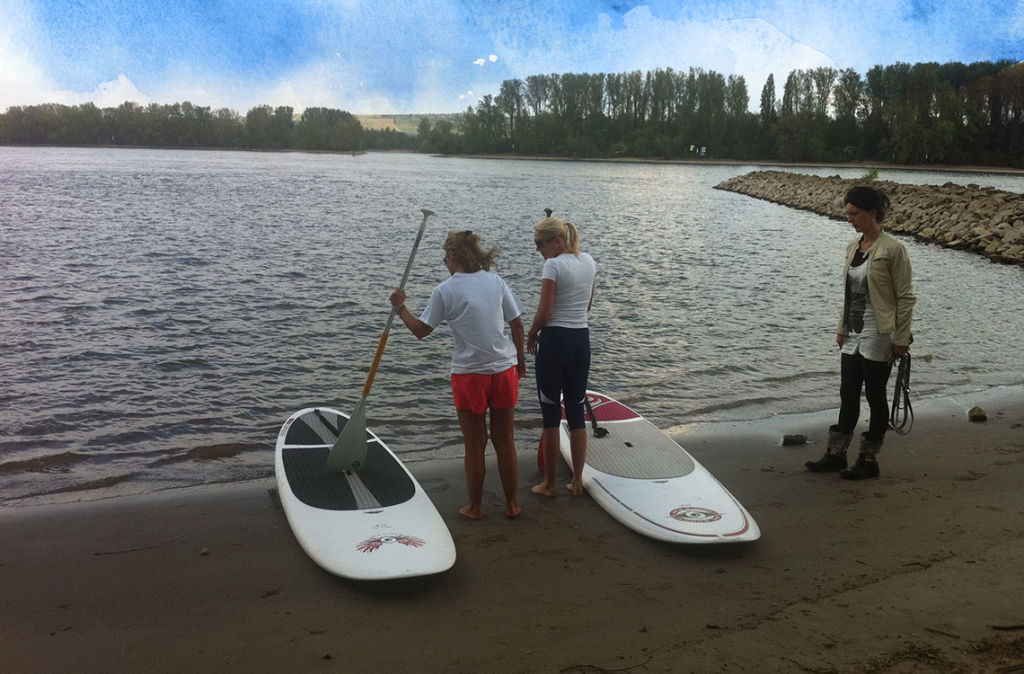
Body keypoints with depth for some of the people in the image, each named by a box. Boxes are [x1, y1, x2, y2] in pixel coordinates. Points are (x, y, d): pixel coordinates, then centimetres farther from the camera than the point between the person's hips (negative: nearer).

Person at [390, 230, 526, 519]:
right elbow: (517, 324, 5)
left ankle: (475, 507, 22)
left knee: (475, 446, 10)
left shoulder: (444, 291, -9)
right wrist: (520, 359, 18)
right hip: (504, 371, 3)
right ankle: (512, 504, 23)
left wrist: (400, 306, 12)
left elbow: (420, 330, -3)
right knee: (505, 442, 14)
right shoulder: (496, 281, 1)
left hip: (469, 376, -3)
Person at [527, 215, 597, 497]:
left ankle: (549, 484, 12)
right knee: (577, 413, 12)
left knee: (551, 413, 3)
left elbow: (543, 313, -16)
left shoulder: (553, 265, -14)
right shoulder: (589, 261, 8)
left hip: (554, 340, -6)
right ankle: (577, 481, 18)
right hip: (582, 339, 7)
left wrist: (531, 337, 0)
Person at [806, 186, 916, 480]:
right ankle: (836, 454, 20)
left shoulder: (892, 249, -13)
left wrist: (900, 339, -14)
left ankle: (869, 461, 14)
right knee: (848, 395, 11)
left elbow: (906, 297, -12)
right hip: (853, 335, 7)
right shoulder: (853, 247, 9)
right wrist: (842, 328, 15)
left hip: (879, 336, -7)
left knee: (875, 396, 3)